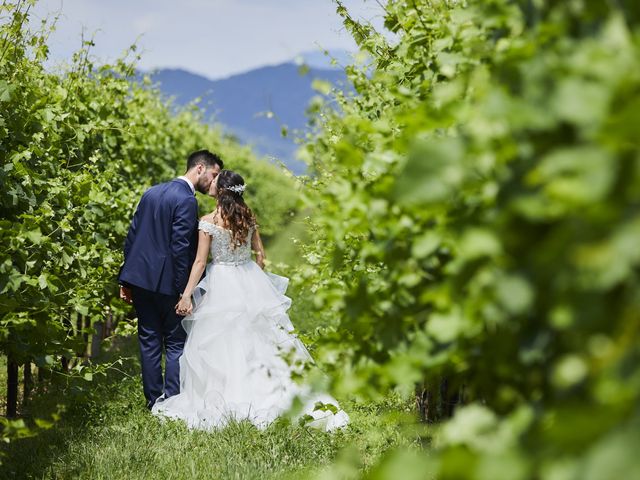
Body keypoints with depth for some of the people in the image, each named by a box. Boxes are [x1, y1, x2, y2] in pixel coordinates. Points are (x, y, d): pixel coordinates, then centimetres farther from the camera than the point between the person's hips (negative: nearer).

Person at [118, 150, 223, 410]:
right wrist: (184, 292, -15)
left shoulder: (151, 192, 12)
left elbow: (131, 235, 13)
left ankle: (153, 402, 17)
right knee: (176, 344, 3)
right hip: (166, 282, -7)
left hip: (138, 276, 7)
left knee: (149, 341, 12)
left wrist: (125, 280, 16)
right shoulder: (186, 200, -13)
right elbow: (180, 248, -19)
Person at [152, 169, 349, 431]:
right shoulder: (248, 217, 3)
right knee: (260, 340, 10)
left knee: (219, 345, 3)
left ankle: (221, 403, 5)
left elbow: (200, 262, -13)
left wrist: (187, 295, -10)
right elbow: (260, 254, 9)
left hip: (222, 285, -5)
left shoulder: (208, 222, -12)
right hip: (251, 282, 5)